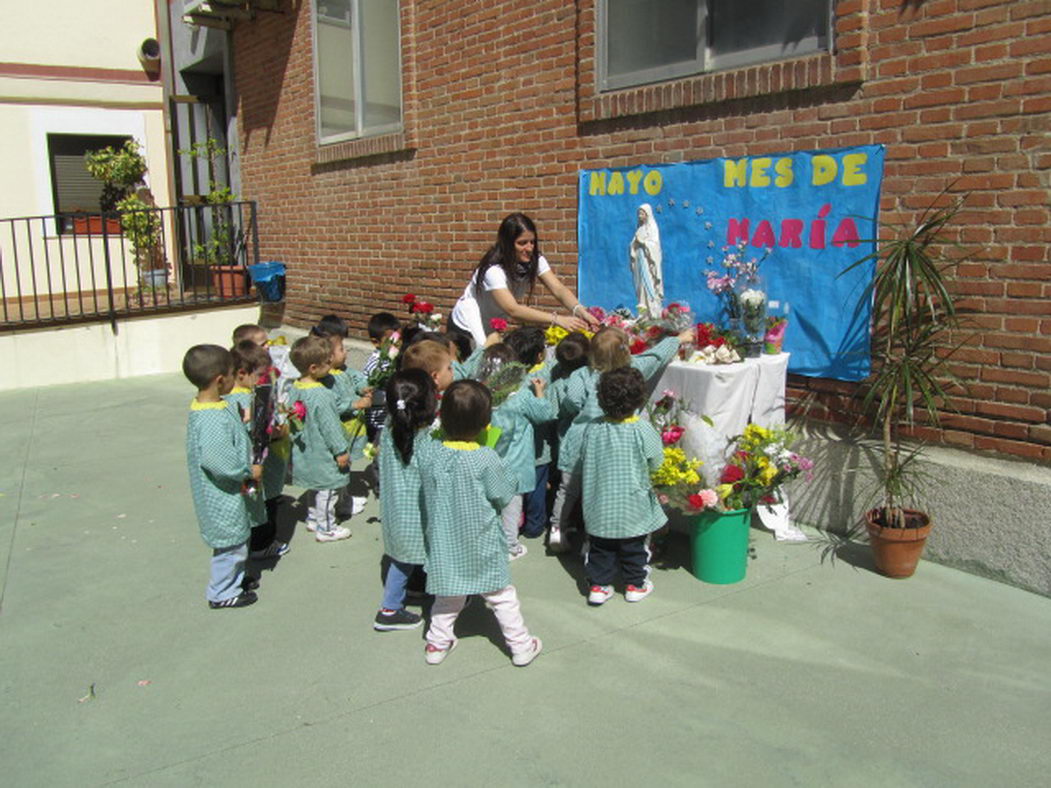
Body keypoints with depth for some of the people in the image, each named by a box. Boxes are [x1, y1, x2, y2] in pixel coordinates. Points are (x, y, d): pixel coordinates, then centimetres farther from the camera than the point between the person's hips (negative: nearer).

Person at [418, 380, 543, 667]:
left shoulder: (431, 456, -11)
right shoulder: (486, 459, -23)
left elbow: (428, 497, 2)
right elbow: (504, 496, -12)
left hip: (445, 543, 4)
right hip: (482, 545, -3)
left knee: (448, 594, 22)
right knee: (501, 595, 13)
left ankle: (437, 642, 32)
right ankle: (520, 645, 25)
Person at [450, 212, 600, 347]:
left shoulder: (535, 260, -13)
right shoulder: (493, 269, -32)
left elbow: (559, 289, -25)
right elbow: (513, 310, -43)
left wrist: (580, 310, -46)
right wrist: (557, 319, -53)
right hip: (467, 328, -6)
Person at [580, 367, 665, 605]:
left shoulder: (593, 429, -10)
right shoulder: (642, 430, -18)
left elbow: (584, 462, 2)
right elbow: (656, 462, -5)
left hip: (600, 504, 2)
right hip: (633, 505, -2)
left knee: (600, 547, 15)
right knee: (634, 546, 16)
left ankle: (597, 585, 22)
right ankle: (635, 585, 29)